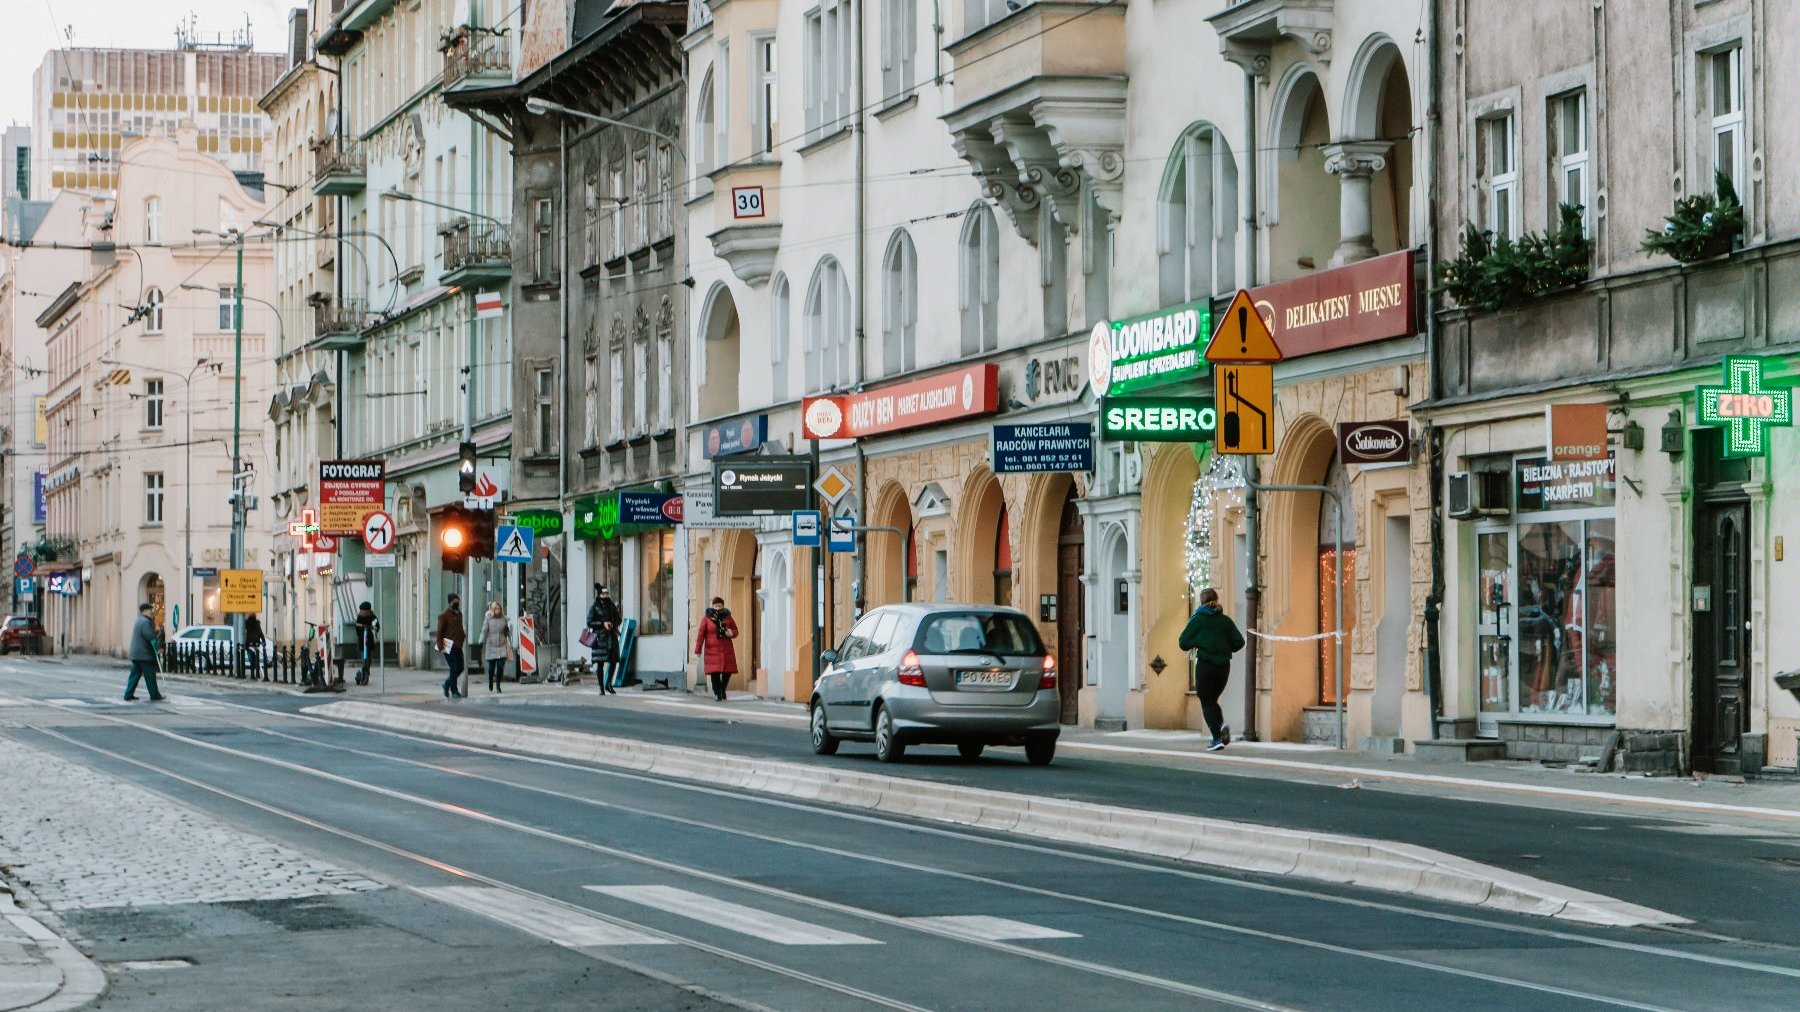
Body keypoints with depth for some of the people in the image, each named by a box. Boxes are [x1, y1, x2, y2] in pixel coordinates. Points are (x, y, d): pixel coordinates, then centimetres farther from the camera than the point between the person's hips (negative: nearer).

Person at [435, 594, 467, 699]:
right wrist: (440, 644, -17)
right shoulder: (444, 615, -8)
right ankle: (454, 691, 0)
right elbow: (440, 630, -11)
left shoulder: (459, 613, 15)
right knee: (454, 668, -8)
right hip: (449, 647, -7)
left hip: (458, 646, 7)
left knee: (460, 668, 7)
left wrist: (463, 635, 9)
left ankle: (447, 683, 28)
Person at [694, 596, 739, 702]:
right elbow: (701, 635, -1)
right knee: (714, 672, -8)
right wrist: (698, 650, -5)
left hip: (727, 650, 2)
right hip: (712, 650, -2)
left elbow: (735, 631, 13)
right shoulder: (706, 619, 1)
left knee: (727, 671, 0)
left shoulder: (728, 618, 8)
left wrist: (730, 633, -12)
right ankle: (717, 693, 6)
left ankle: (722, 689, 26)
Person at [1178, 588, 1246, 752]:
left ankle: (1217, 738, -7)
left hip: (1205, 665, -4)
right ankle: (1222, 725, -8)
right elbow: (1239, 642, 2)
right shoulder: (1225, 620, 6)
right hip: (1223, 666, 4)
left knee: (1207, 702, 5)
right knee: (1212, 700, 19)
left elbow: (1184, 643, -4)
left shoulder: (1198, 619, -2)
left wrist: (1195, 644, 17)